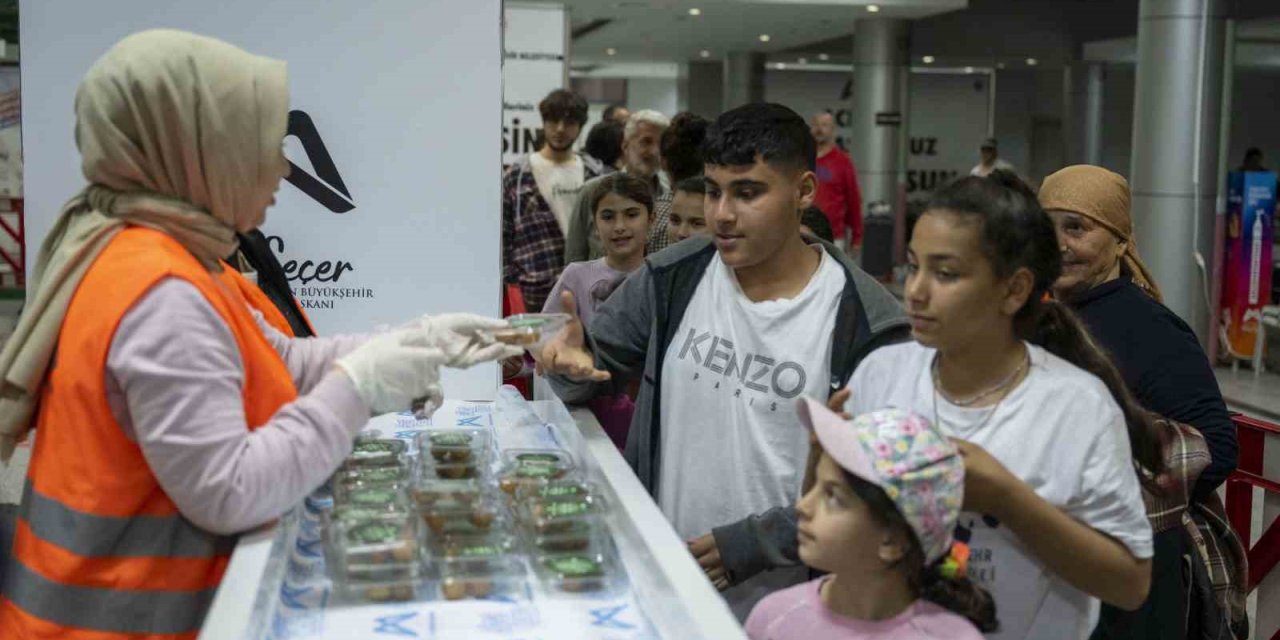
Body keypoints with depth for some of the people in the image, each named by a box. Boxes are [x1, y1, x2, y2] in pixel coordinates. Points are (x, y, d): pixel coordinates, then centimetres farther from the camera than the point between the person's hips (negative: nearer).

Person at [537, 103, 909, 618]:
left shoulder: (865, 324, -10)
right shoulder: (673, 278, 1)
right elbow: (597, 363, 8)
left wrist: (750, 543, -14)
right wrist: (570, 359, -15)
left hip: (776, 573, -2)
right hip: (656, 558, 3)